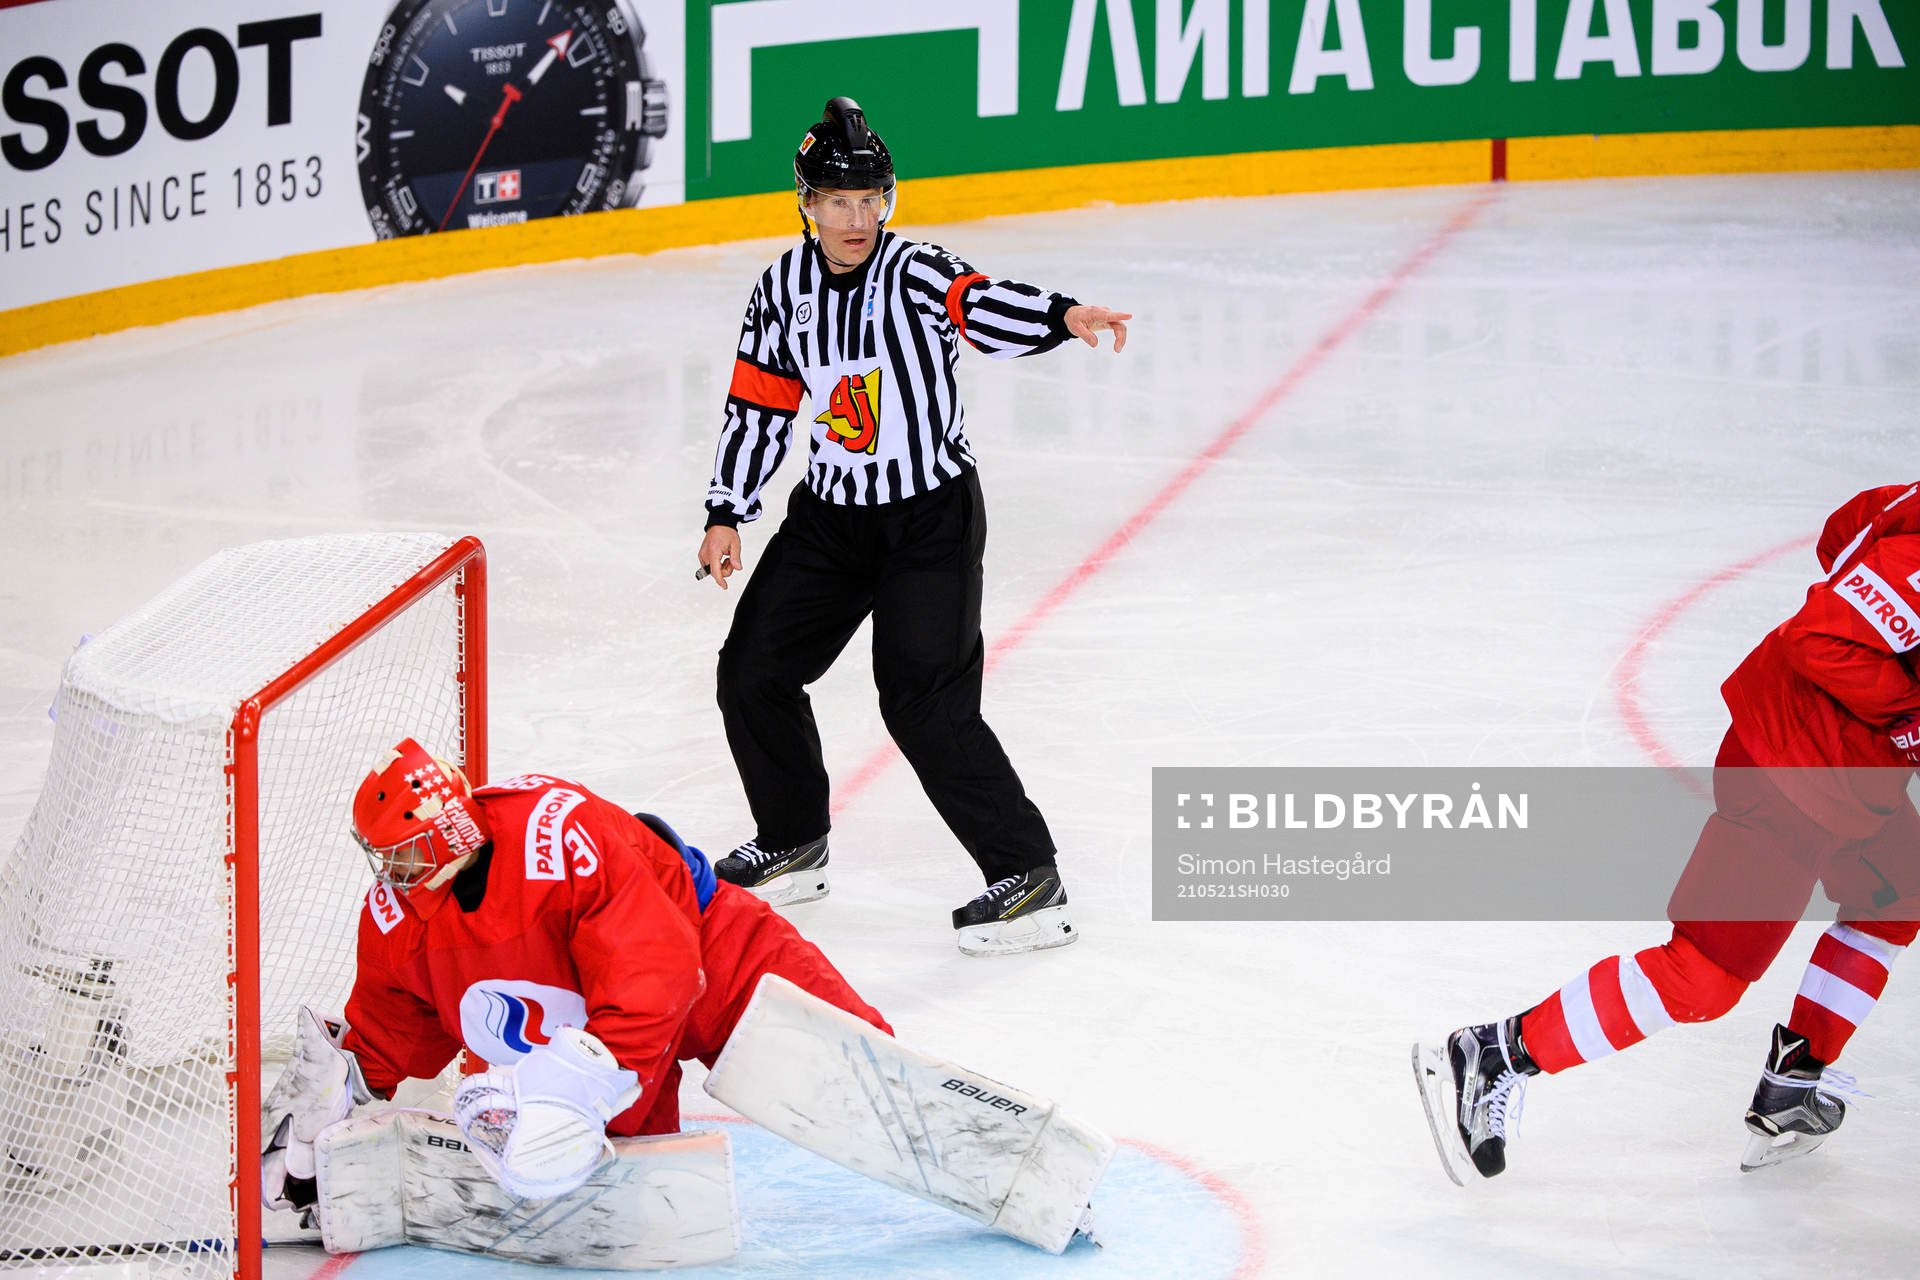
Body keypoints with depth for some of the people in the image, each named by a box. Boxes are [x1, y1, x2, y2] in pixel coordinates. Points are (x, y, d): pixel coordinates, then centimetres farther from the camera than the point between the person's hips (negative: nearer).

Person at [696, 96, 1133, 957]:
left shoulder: (915, 273, -16)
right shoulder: (783, 291, 0)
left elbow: (983, 309, -36)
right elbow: (759, 407, 8)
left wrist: (1062, 317, -56)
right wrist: (727, 515, 4)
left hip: (933, 515, -6)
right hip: (830, 514, 6)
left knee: (923, 699, -15)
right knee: (753, 670, 6)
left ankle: (1026, 876, -8)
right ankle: (794, 848, 27)